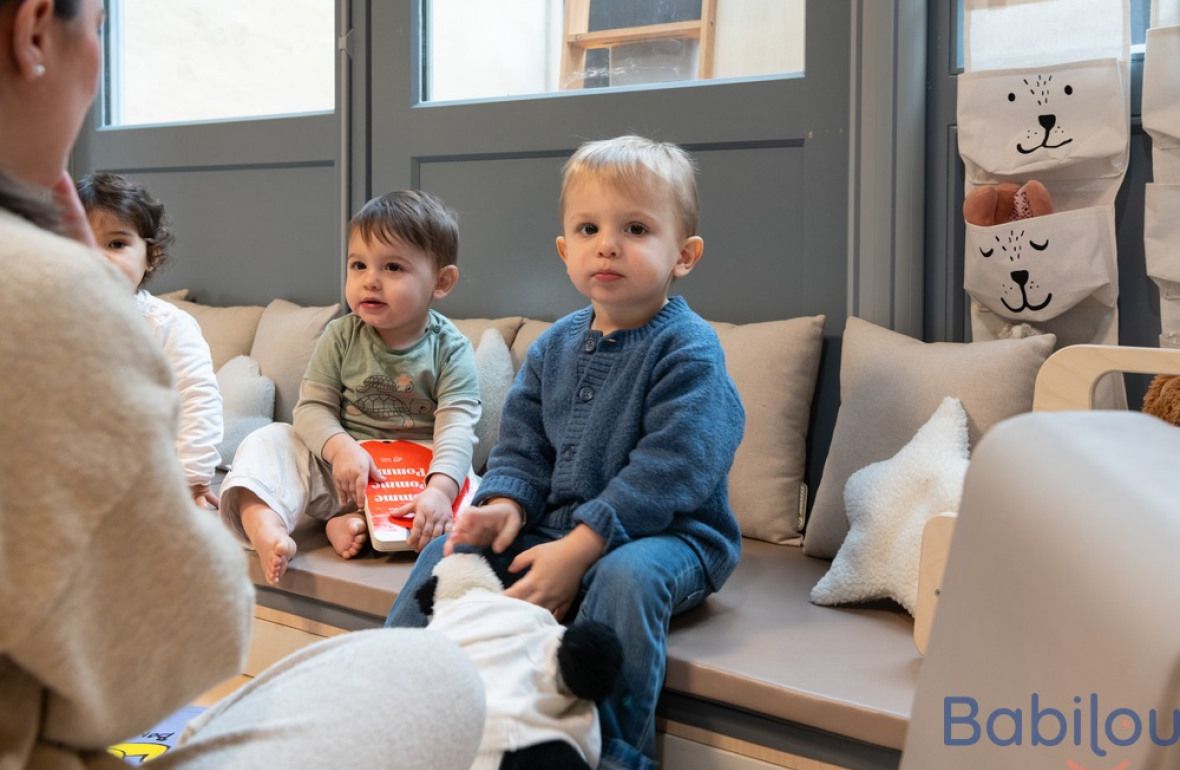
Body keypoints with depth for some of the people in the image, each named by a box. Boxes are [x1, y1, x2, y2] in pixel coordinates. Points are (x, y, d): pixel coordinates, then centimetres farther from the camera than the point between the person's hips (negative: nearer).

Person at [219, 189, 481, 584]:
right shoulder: (341, 337, 1)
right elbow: (312, 407, -4)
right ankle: (265, 527, -43)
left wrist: (440, 489, -36)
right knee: (269, 440, -16)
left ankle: (354, 524, -31)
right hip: (343, 467, 2)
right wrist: (341, 448, -27)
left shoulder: (450, 348, -7)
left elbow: (457, 425, -18)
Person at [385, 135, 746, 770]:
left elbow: (666, 472, -24)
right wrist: (508, 503, -11)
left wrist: (578, 549, -29)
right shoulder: (555, 347, 8)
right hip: (556, 524, 7)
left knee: (625, 575, -37)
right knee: (452, 549, -2)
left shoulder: (688, 353, -16)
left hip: (666, 533, -6)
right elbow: (521, 444, 11)